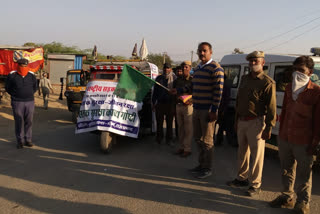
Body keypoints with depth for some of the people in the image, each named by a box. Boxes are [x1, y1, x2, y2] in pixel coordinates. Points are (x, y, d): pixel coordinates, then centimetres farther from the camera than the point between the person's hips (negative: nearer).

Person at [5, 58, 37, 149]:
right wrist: (15, 95, 6)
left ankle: (28, 140, 15)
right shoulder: (12, 75, -1)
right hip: (17, 103, -2)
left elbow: (35, 87, 19)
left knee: (29, 121, 5)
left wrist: (29, 94, 10)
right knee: (19, 122, 1)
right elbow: (7, 88, 8)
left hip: (30, 102, 2)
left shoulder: (31, 75, 7)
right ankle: (20, 141, 10)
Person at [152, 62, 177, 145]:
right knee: (159, 122, 6)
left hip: (170, 104, -2)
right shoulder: (159, 78, 10)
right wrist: (153, 102, 10)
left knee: (169, 122, 7)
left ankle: (169, 139, 19)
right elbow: (155, 91, 14)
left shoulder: (174, 78, 2)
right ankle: (159, 138, 22)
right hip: (160, 103, 2)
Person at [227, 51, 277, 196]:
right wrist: (237, 120, 17)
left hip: (256, 123, -7)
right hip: (242, 121, 7)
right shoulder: (244, 79, 13)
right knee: (242, 151, 17)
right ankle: (242, 178, 32)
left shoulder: (267, 82, -10)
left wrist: (269, 127, -15)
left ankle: (255, 185, 15)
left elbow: (271, 107, -13)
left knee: (256, 155, 2)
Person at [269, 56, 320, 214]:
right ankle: (287, 197, 35)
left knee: (304, 174, 7)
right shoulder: (289, 88, 9)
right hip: (284, 138, 6)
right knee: (286, 171, 18)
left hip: (303, 142, -6)